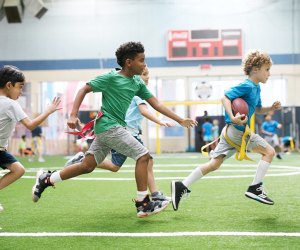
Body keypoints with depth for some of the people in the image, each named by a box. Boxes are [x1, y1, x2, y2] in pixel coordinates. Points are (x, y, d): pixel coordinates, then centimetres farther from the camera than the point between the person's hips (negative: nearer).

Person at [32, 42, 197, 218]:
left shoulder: (137, 83, 10)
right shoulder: (111, 78, -11)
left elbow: (156, 103, 12)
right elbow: (84, 90, -7)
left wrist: (181, 120, 8)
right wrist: (73, 115, -17)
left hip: (115, 127, 8)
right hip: (109, 126, -8)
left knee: (87, 166, 10)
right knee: (143, 156, -11)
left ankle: (47, 180, 21)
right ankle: (143, 205, -7)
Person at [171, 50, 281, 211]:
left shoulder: (256, 88, 17)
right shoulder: (247, 86, -12)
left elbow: (258, 110, 28)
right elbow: (225, 97, -20)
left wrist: (272, 108, 10)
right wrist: (233, 117, -31)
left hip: (231, 131, 9)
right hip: (238, 130, -9)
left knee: (214, 164, 7)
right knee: (269, 152, -1)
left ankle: (182, 187, 4)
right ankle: (255, 188, -2)